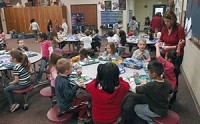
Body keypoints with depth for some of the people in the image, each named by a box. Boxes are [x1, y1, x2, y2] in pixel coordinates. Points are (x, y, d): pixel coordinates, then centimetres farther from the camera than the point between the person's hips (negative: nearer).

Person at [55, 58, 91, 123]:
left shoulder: (58, 77, -3)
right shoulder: (64, 82, -31)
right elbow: (69, 96, -30)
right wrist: (77, 86, -27)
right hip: (66, 106, -9)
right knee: (86, 101, -1)